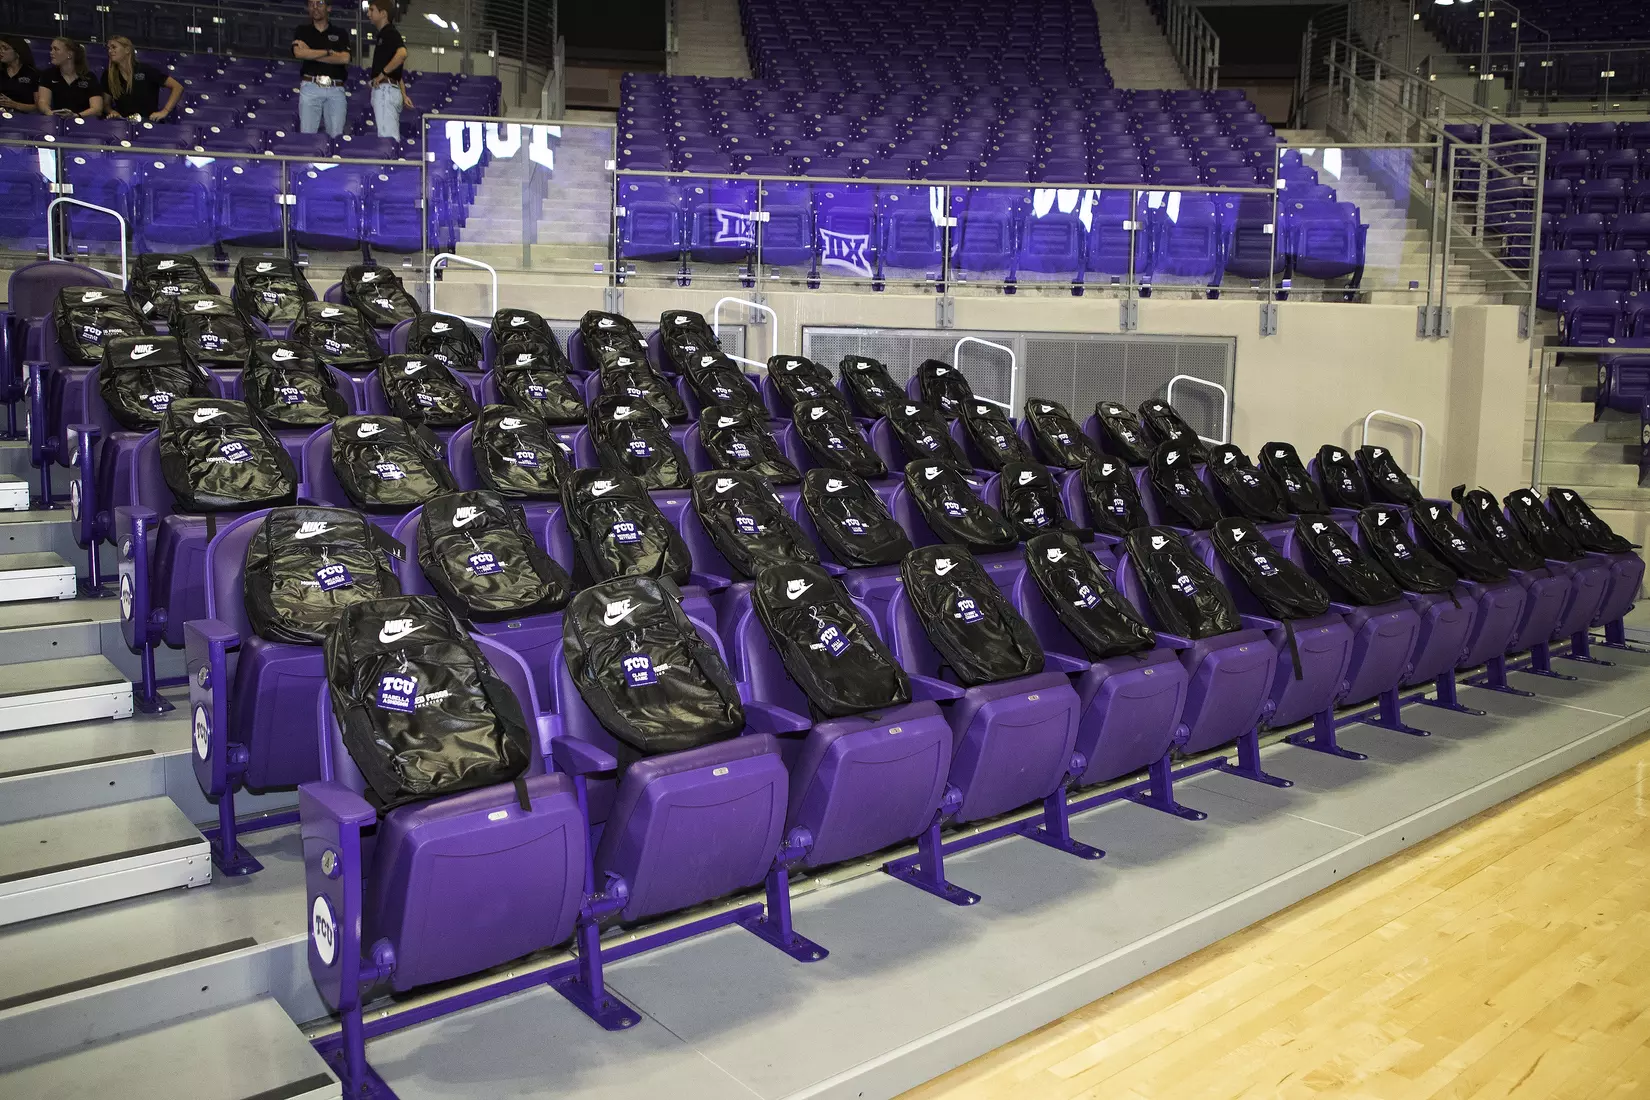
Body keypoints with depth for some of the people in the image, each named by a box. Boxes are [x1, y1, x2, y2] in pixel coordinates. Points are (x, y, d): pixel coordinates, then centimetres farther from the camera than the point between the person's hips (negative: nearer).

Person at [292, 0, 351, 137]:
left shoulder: (340, 33, 14)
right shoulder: (303, 31, 15)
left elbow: (345, 58, -2)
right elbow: (299, 53, -4)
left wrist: (311, 54, -2)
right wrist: (329, 52, -2)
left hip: (336, 90, 0)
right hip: (311, 86, 0)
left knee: (336, 136, -5)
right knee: (307, 135, -7)